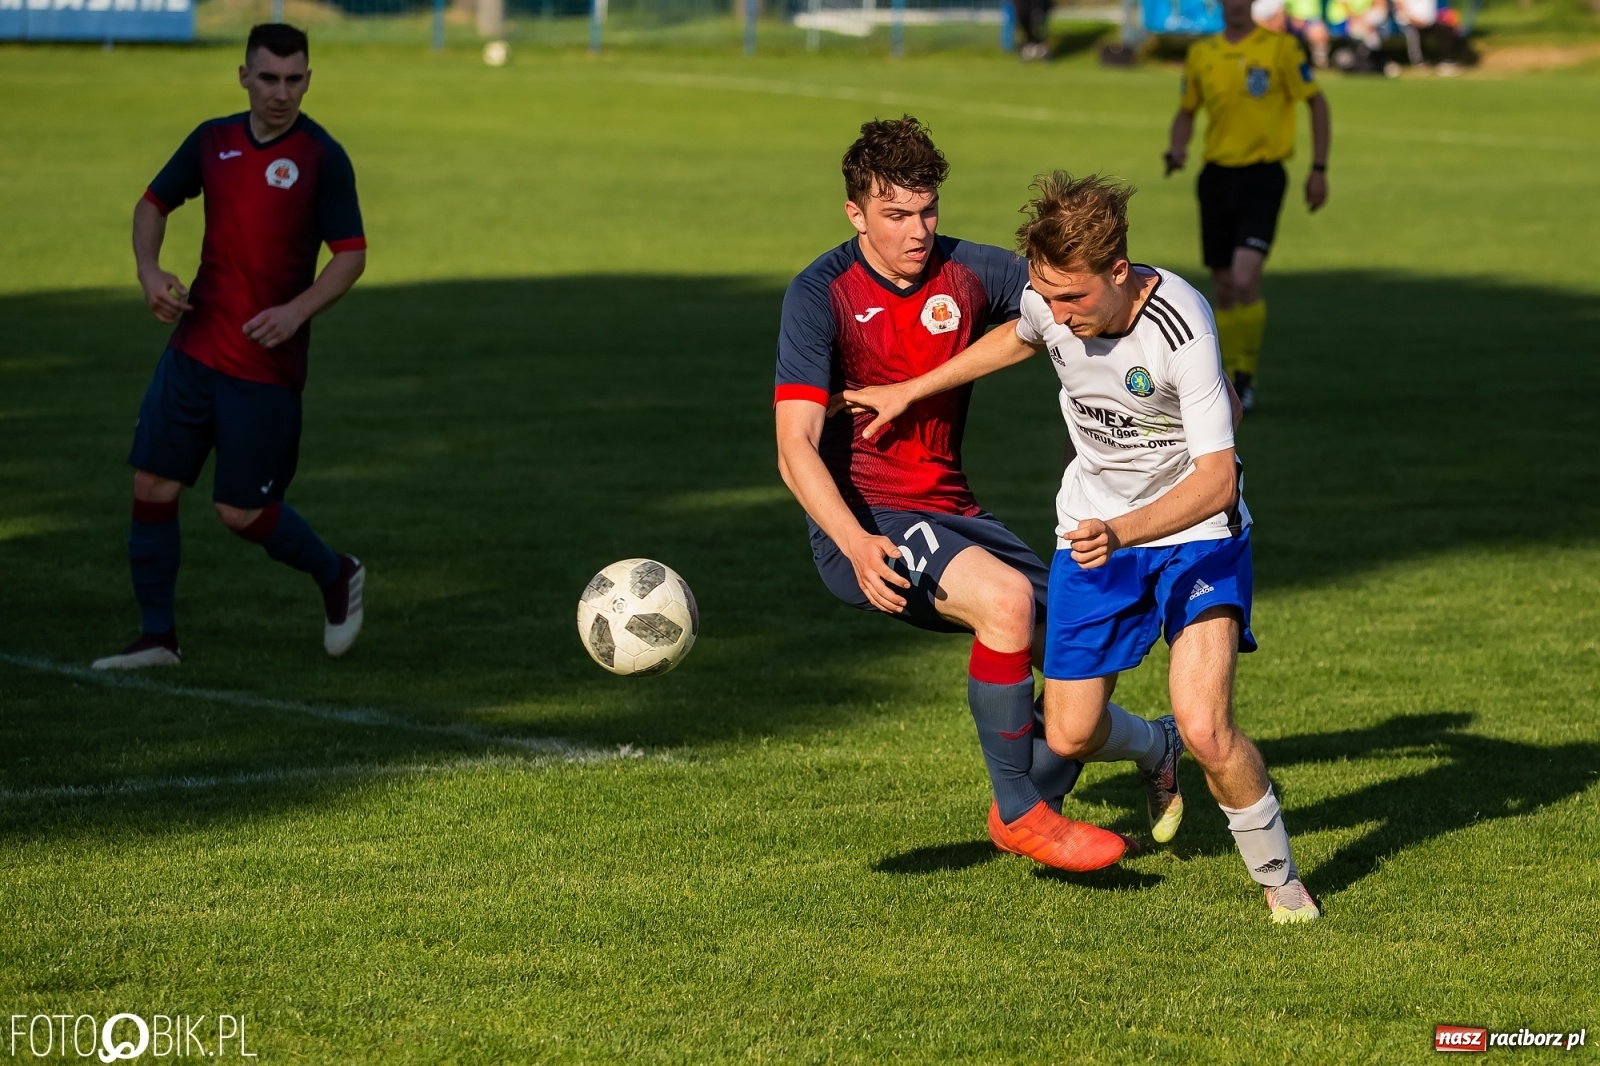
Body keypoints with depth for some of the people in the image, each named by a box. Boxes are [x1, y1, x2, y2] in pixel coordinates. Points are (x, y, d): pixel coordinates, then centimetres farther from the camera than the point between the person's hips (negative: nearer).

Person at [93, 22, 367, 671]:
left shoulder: (322, 157, -9)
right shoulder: (213, 141, 6)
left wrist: (297, 310, -25)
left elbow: (351, 255, -10)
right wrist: (150, 271, 0)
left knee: (241, 512, -3)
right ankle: (158, 637, 12)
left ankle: (336, 576, 24)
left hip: (266, 367, -5)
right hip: (193, 348, 5)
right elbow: (154, 203, 18)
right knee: (153, 486, 1)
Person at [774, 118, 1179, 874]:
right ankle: (1016, 812, -15)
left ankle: (1038, 803, 25)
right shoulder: (822, 294, -12)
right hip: (861, 525, -6)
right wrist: (856, 544, -34)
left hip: (950, 517, 6)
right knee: (1006, 597, -30)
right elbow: (796, 448, -18)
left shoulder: (967, 273, 1)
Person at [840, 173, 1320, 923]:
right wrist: (911, 391, 16)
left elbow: (1216, 479, -32)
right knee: (1069, 736, 4)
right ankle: (1156, 752, 41)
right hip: (1094, 528, 5)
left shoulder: (1181, 327, -31)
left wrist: (1121, 533, -45)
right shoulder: (1049, 297, -14)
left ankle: (1278, 879, 6)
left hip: (1196, 529, -5)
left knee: (1205, 730, -20)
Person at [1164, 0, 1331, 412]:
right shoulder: (1200, 53, 7)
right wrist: (1177, 148, -2)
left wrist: (1319, 169, -1)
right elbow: (1187, 111, 19)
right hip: (1217, 174, 5)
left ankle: (1246, 375, -2)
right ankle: (1232, 376, 24)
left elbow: (1316, 102, 2)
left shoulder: (1280, 47, -5)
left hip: (1262, 176, -5)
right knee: (1222, 288, 9)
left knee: (1245, 281, -19)